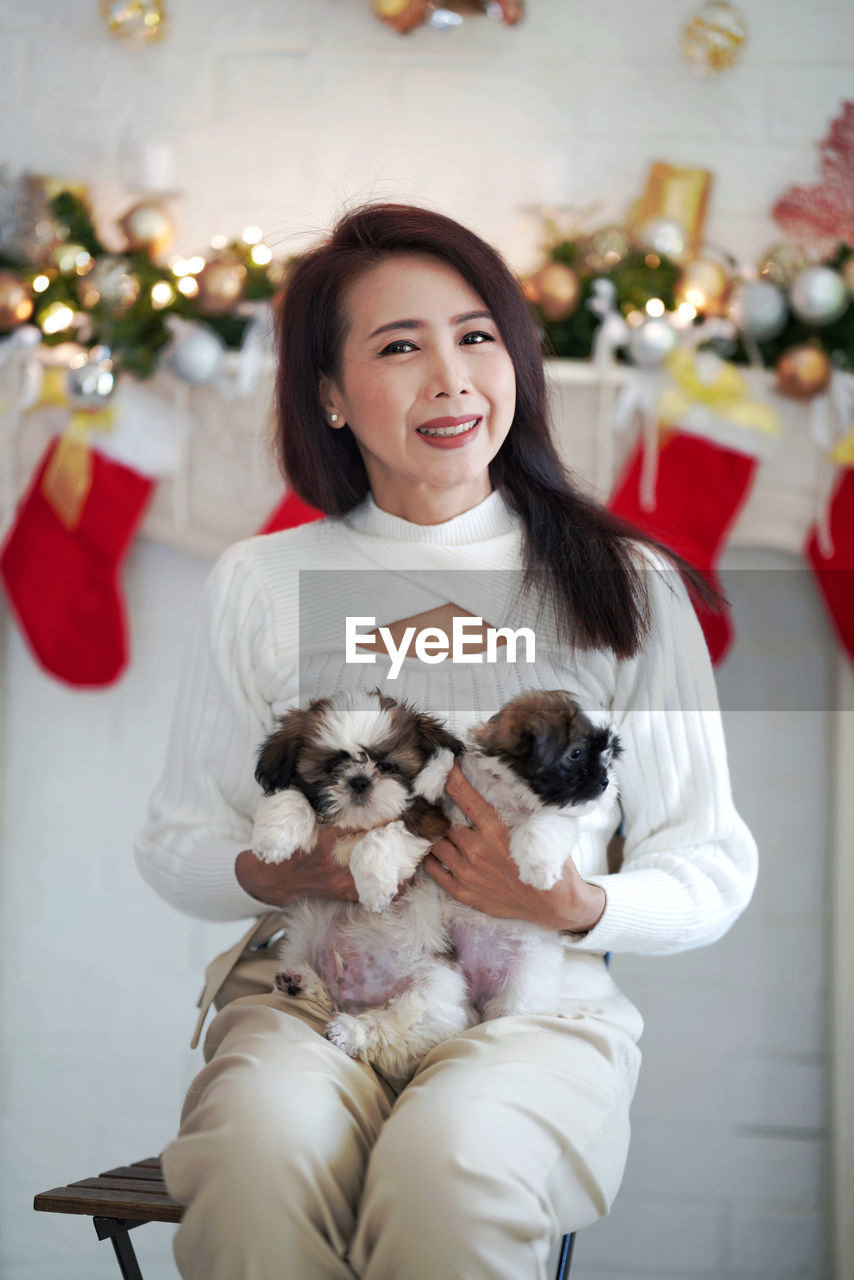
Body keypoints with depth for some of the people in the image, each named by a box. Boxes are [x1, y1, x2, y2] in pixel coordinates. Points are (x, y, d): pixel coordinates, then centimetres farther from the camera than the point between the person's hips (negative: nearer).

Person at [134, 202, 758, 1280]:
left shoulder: (627, 585, 5)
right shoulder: (260, 586, 9)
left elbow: (711, 872, 7)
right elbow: (176, 844, 15)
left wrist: (577, 906, -14)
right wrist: (275, 873, -7)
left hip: (539, 1001, -1)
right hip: (302, 991, 1)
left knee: (451, 1163, -36)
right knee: (260, 1158, -34)